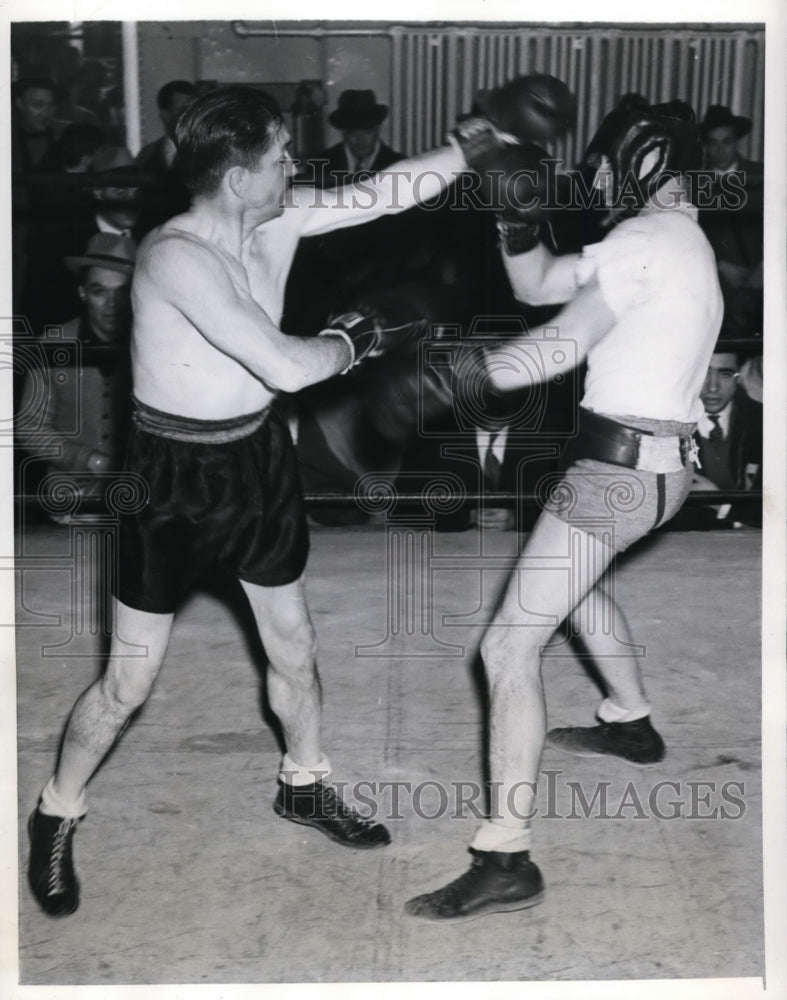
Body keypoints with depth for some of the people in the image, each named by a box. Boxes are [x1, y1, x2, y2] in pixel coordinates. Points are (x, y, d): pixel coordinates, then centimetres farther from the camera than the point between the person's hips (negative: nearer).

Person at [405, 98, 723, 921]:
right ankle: (630, 724, 48)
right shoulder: (684, 241, 16)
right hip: (659, 462, 10)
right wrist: (518, 215, -2)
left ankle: (505, 861, -11)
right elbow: (536, 285, 14)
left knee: (508, 646, -11)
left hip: (617, 468, -10)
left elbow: (562, 345, -27)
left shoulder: (643, 240, -13)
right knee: (573, 574, 36)